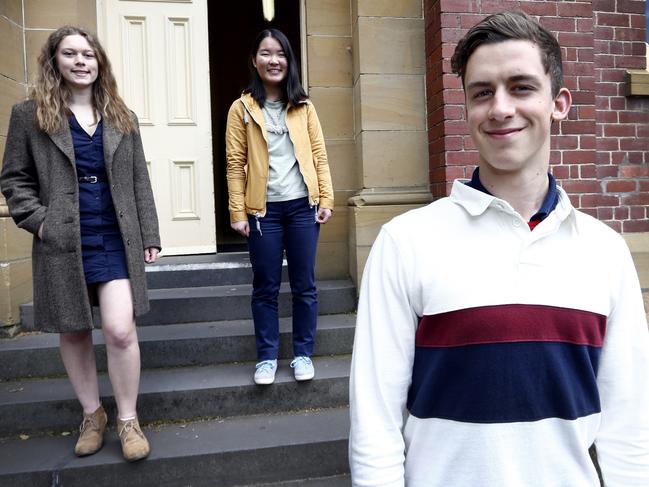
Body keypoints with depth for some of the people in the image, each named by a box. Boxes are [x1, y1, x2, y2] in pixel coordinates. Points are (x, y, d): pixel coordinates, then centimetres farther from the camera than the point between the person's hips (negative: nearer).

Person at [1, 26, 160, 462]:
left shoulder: (122, 117, 9)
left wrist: (149, 236, 4)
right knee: (74, 333, 10)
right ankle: (92, 414, 31)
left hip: (116, 241, 1)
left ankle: (128, 419, 12)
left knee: (120, 330, -8)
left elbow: (139, 181, 8)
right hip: (62, 244, 0)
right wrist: (37, 219, -10)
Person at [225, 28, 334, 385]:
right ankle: (267, 357, 20)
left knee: (304, 285, 7)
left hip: (302, 206, 2)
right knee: (265, 287, 6)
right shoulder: (242, 108, 2)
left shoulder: (304, 107, 9)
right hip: (264, 209, -1)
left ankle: (303, 354, 22)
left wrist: (326, 199, -2)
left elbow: (319, 156, 7)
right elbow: (235, 163, -1)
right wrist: (238, 212, -7)